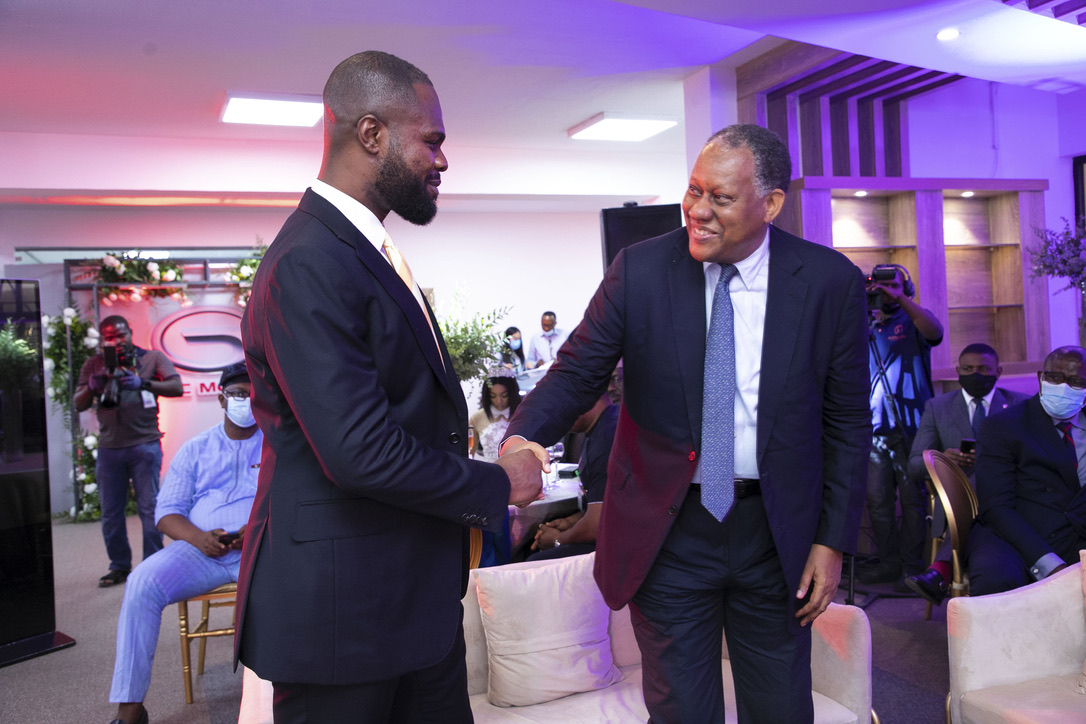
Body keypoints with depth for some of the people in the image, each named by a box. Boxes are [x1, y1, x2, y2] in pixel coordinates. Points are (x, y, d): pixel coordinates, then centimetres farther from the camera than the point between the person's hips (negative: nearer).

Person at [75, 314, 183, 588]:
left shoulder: (152, 358, 5)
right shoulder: (93, 365, 13)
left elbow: (176, 388, -6)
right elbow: (79, 405, 8)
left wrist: (143, 384, -21)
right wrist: (92, 387, -14)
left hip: (145, 444, -3)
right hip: (108, 448, 3)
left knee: (149, 508, -2)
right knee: (111, 513, 8)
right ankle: (119, 566, 20)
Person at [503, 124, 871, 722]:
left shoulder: (831, 282, -7)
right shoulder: (639, 270, -8)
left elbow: (847, 421, -1)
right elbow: (577, 371, -4)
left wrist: (833, 540, -2)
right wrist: (522, 438, -25)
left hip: (778, 533, 1)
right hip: (667, 531, -1)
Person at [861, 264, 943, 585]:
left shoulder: (913, 323, 6)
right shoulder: (865, 327, 18)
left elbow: (935, 332, -16)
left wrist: (900, 299, -25)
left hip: (909, 426, -4)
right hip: (874, 426, 4)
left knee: (912, 496, -2)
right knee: (877, 498, 3)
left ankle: (911, 565, 4)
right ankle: (888, 562, 12)